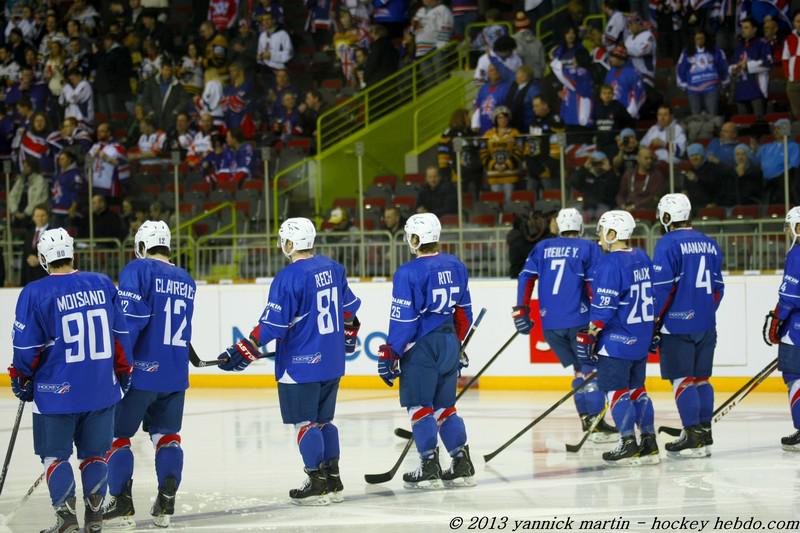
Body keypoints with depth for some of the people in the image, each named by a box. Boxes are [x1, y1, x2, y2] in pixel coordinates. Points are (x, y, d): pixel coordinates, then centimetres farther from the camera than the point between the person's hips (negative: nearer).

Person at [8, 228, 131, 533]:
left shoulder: (35, 293, -10)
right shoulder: (103, 284, 1)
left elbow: (26, 346, -6)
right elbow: (120, 333, 8)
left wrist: (22, 380, 10)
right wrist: (123, 370, 21)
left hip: (57, 391, -3)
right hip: (102, 388, 4)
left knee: (55, 454, 8)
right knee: (94, 453, 14)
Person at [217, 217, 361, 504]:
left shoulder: (288, 278, -17)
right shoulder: (332, 268, 5)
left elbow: (272, 324, -19)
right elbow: (349, 305, 18)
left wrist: (245, 351, -14)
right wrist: (349, 333, 36)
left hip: (301, 364, -8)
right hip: (332, 361, 8)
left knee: (305, 422, 0)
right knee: (323, 420, 17)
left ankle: (317, 484, 1)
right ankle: (333, 481, 19)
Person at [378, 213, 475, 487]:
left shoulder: (408, 273, -15)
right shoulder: (455, 266, 6)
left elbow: (402, 320, -14)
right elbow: (463, 311, 15)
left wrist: (390, 355, -7)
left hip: (421, 347, -7)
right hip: (449, 345, 7)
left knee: (420, 406, 1)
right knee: (445, 406, 14)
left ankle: (430, 469, -2)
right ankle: (462, 466, 11)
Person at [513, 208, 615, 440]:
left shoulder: (543, 247, 15)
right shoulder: (588, 248, 3)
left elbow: (526, 277, 8)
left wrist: (521, 311, 10)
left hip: (550, 323, 4)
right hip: (579, 319, -4)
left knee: (580, 369, 17)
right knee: (591, 369, 2)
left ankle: (587, 420, 13)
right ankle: (596, 424, -6)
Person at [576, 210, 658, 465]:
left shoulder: (610, 264, -17)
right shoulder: (642, 258, 10)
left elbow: (603, 306, -20)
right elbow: (652, 296, 17)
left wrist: (590, 335, -13)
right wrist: (651, 330, 25)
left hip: (616, 339, -9)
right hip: (641, 338, 9)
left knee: (615, 389, -3)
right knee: (636, 388, 15)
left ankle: (628, 445, -8)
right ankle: (649, 444, 13)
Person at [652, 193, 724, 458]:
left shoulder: (668, 244, -10)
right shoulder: (709, 244, 11)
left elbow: (662, 288, -14)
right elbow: (718, 287, 15)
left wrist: (654, 324, -7)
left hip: (678, 325, -7)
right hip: (706, 326, 7)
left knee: (682, 379, -4)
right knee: (700, 379, 13)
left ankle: (693, 438, -8)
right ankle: (704, 433, 15)